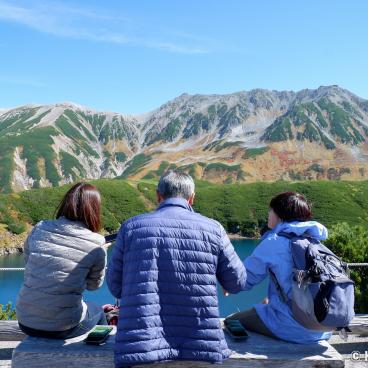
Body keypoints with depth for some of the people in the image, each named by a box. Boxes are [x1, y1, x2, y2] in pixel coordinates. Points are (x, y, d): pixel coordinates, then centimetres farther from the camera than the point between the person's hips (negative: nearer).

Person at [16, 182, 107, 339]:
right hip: (63, 328, -4)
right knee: (98, 314, 29)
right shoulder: (96, 246, -13)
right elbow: (94, 285, 2)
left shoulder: (39, 229, -5)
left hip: (25, 322, 4)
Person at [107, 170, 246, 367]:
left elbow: (115, 287, 11)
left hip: (139, 352, 0)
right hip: (201, 351, 0)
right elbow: (237, 283, 12)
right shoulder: (213, 229, 0)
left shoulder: (131, 227, 2)